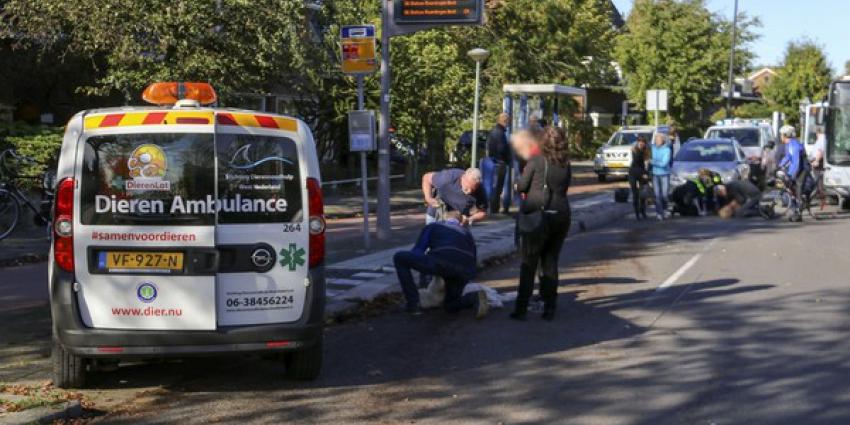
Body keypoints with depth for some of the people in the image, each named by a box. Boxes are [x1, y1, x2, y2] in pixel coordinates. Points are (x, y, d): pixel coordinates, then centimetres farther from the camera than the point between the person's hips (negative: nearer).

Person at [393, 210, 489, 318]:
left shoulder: (431, 227, 26)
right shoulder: (467, 232, 35)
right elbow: (473, 259, 34)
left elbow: (416, 252, 19)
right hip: (465, 272, 5)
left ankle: (413, 304, 11)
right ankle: (475, 298, -1)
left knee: (399, 257, 14)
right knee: (450, 305, 30)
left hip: (441, 263, -5)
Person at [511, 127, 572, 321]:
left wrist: (522, 189, 19)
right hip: (561, 216, 4)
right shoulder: (565, 164, 5)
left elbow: (521, 186, -3)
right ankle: (549, 307, 11)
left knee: (529, 264, 2)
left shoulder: (536, 161, -7)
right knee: (550, 262, 12)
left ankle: (521, 308, -1)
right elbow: (564, 187, 13)